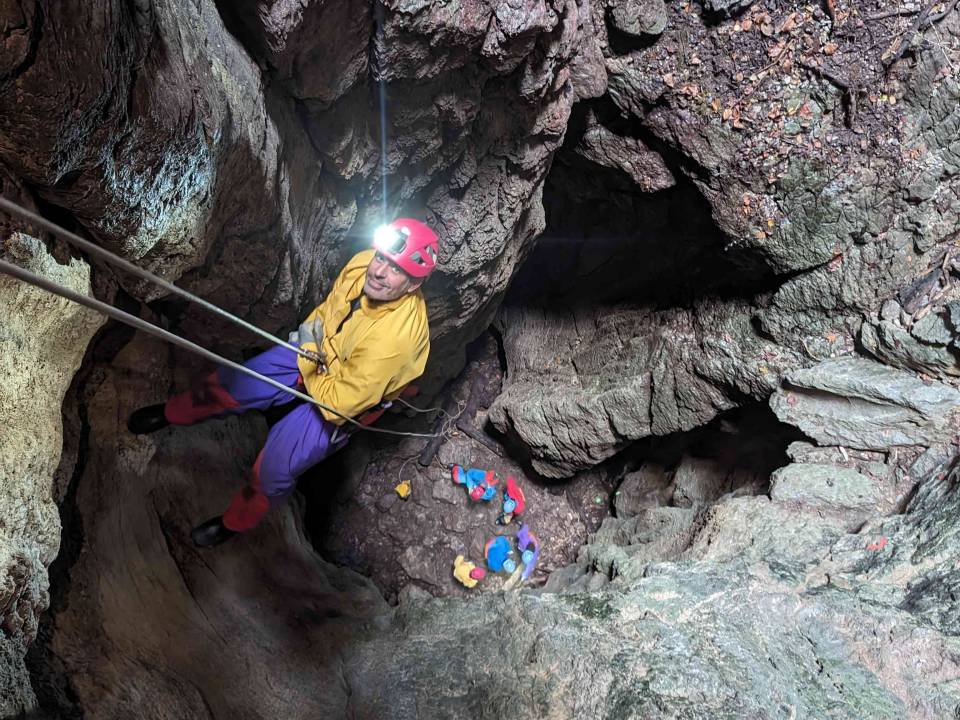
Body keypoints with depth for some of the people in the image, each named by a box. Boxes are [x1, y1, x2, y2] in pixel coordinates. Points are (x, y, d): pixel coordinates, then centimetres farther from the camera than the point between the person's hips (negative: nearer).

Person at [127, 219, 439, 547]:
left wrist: (309, 353, -21)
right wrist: (310, 332, -11)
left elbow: (338, 402, -30)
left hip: (343, 399, -6)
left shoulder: (398, 337, -41)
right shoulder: (363, 263, -22)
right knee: (229, 384, 11)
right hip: (316, 350, 6)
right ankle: (172, 413, 45)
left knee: (274, 469, -6)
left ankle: (236, 522, 28)